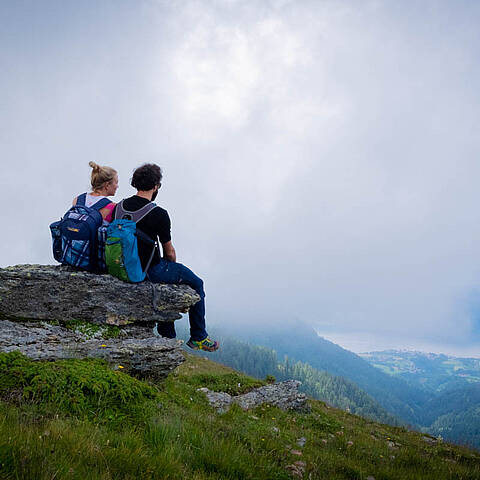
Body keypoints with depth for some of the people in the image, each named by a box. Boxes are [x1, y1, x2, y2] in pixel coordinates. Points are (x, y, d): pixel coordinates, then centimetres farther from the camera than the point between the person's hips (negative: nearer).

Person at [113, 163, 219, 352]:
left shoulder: (120, 207, 0)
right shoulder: (159, 214, -20)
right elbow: (169, 252, -11)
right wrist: (172, 265, 13)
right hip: (150, 270, -7)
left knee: (167, 276, 34)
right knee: (196, 284, 15)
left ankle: (167, 336, 36)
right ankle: (198, 338, 24)